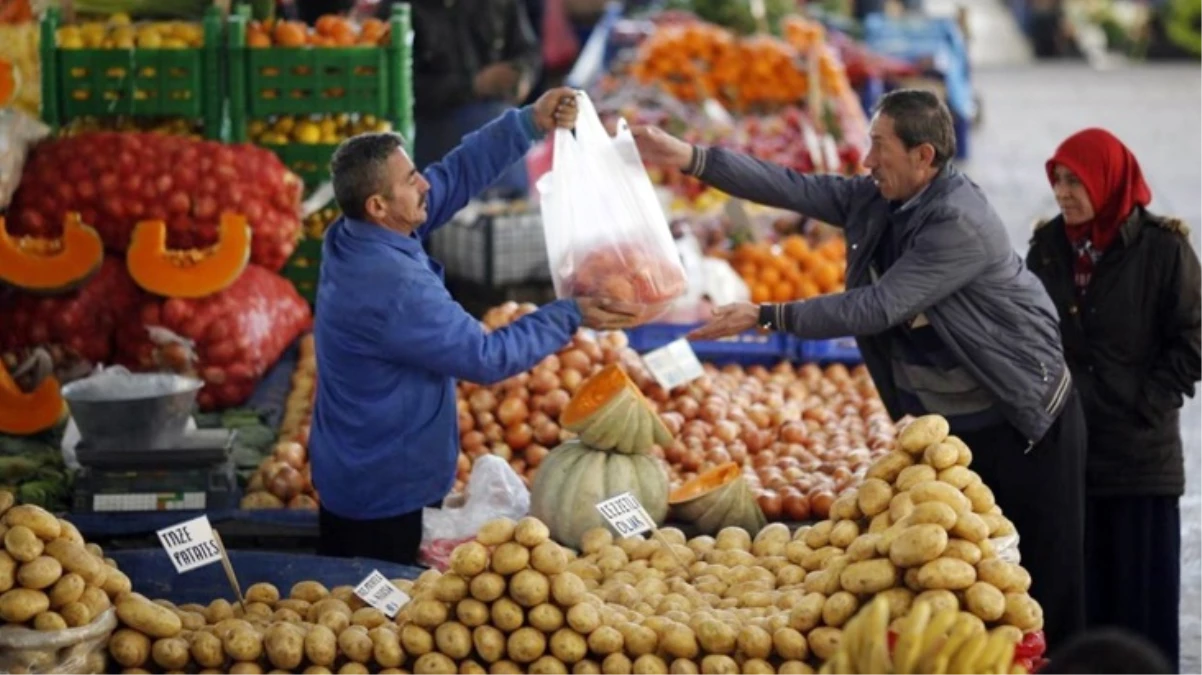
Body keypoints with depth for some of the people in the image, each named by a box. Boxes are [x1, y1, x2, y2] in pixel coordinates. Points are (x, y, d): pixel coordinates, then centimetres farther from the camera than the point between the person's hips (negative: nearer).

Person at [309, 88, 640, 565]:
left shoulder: (350, 238, -5)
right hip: (386, 494, -9)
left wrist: (529, 124, -6)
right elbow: (488, 359, -22)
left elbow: (455, 176, 2)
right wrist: (571, 317, -13)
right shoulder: (394, 290, -31)